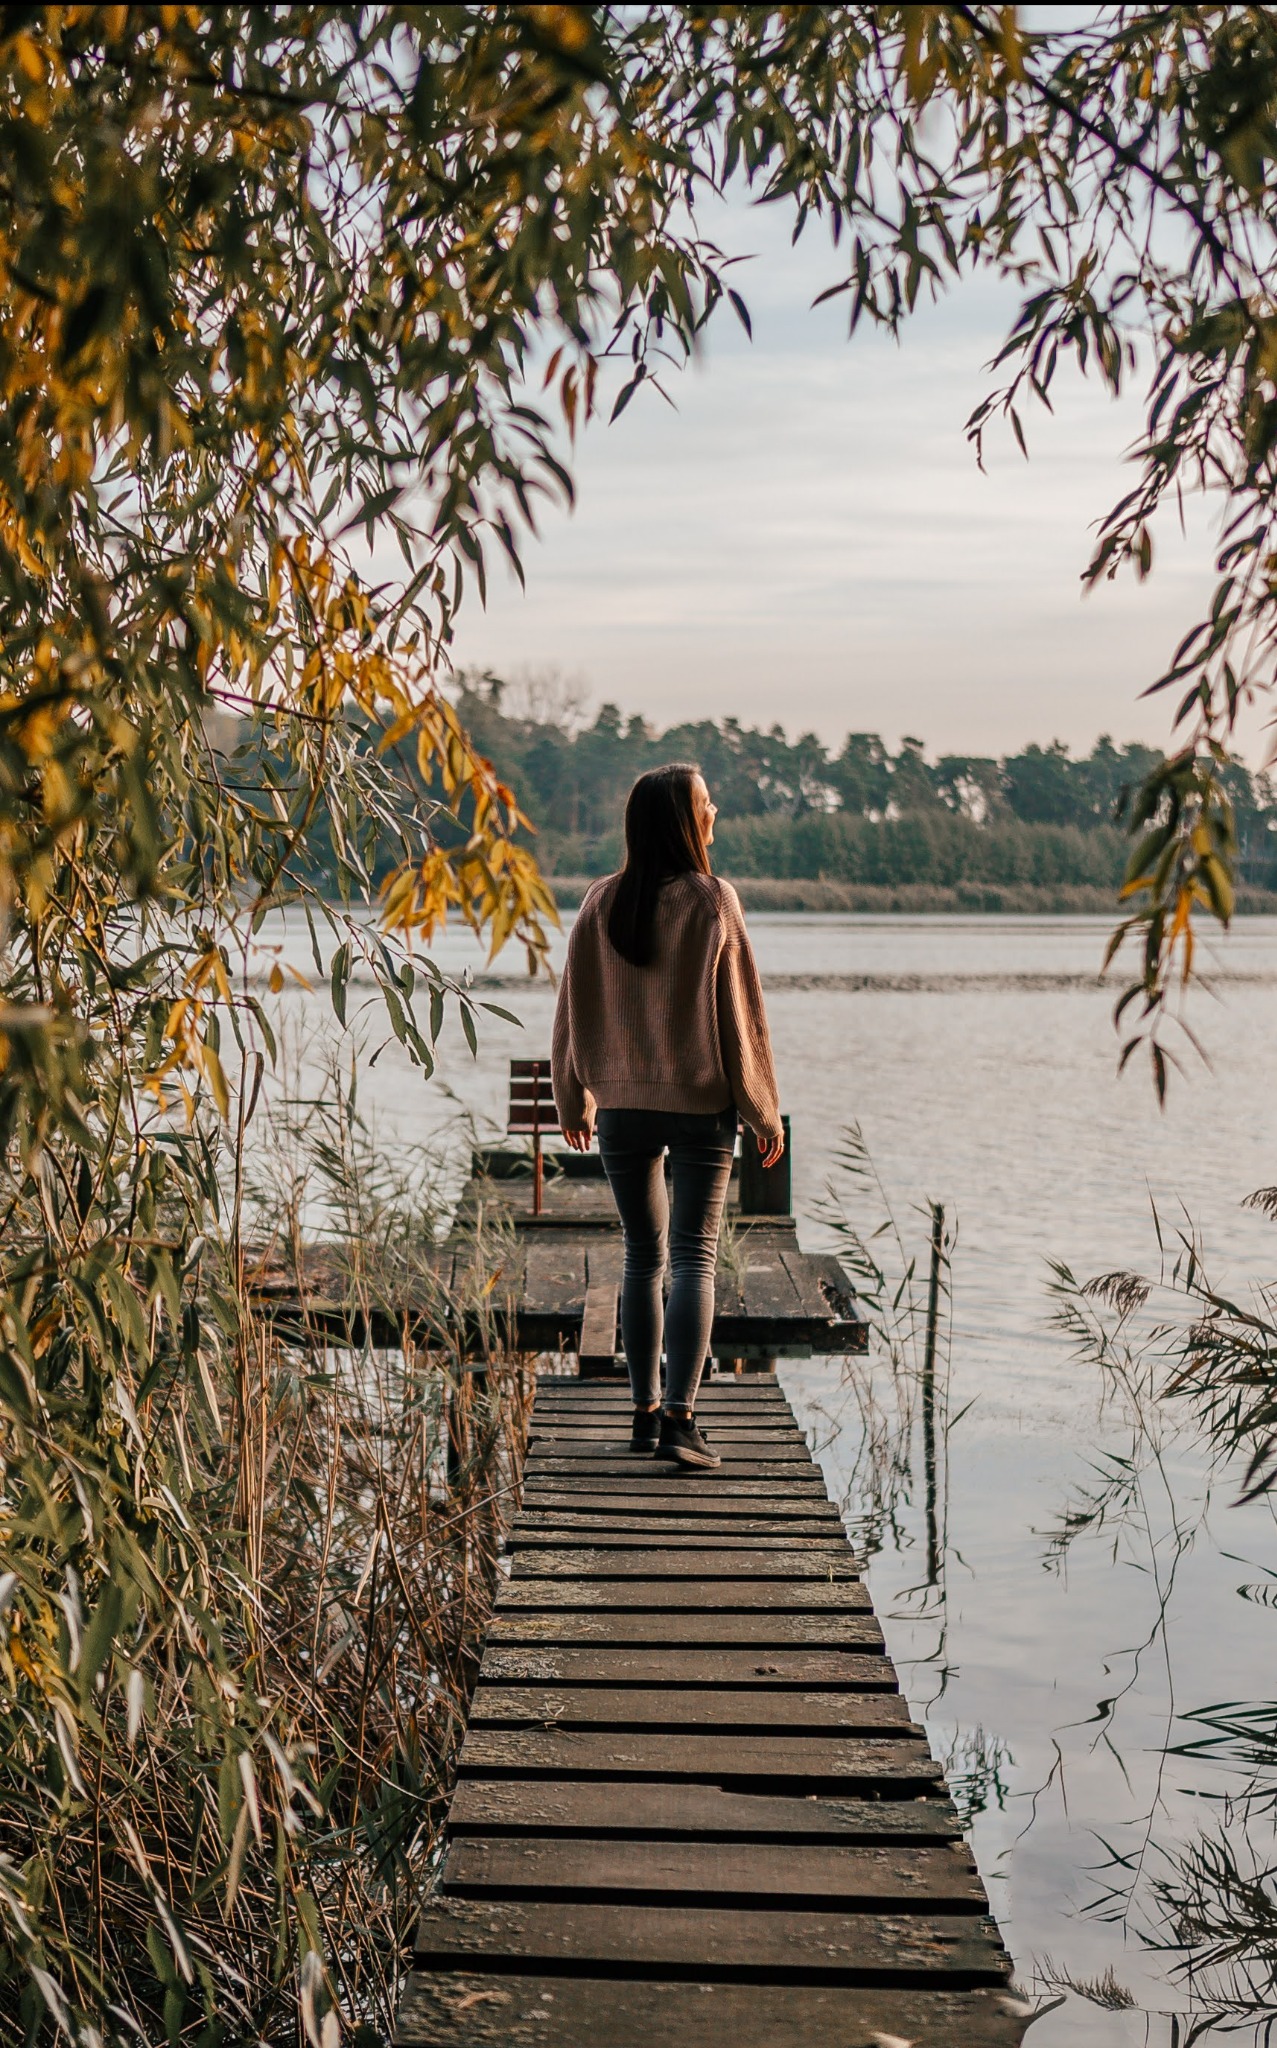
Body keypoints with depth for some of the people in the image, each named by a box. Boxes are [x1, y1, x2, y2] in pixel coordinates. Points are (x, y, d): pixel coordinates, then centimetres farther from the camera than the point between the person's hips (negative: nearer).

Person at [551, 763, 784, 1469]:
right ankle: (679, 1416, -10)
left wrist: (572, 1098, 18)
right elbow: (740, 1012, -7)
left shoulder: (601, 904, -1)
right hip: (701, 1105, -3)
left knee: (643, 1256, 14)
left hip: (622, 1106, 3)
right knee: (693, 1257, -1)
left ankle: (645, 1411, 18)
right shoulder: (712, 901, -10)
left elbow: (574, 1008, 6)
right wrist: (764, 1111, 2)